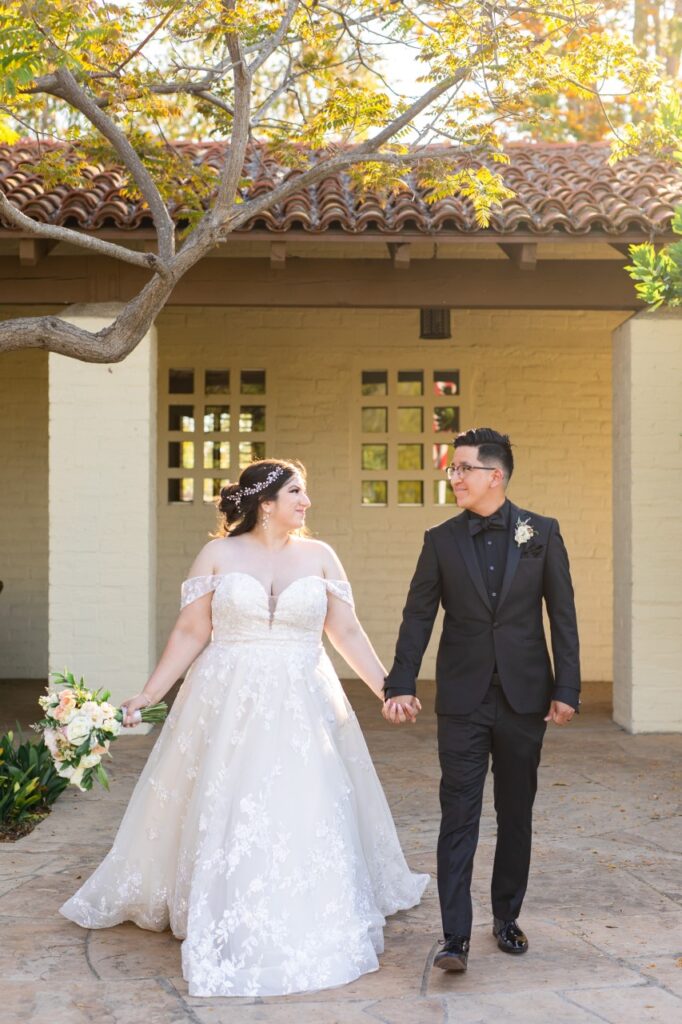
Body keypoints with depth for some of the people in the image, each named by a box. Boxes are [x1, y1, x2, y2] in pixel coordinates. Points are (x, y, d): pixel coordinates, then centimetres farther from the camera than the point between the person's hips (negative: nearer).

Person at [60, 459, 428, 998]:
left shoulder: (319, 556, 3)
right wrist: (149, 694, -3)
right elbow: (190, 633, 0)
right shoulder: (219, 554, -1)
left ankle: (306, 931, 20)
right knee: (227, 816, 3)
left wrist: (387, 687, 0)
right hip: (230, 705, -1)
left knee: (306, 814, 2)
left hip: (303, 707, 1)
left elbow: (348, 633, 5)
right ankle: (231, 936, 19)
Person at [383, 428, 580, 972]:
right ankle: (456, 937, 0)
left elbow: (563, 615, 1)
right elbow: (418, 617, 1)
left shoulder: (541, 533, 1)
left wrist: (566, 688, -4)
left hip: (525, 698, 1)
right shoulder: (441, 540, 2)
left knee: (516, 814, 13)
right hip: (463, 701, -1)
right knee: (458, 816, -3)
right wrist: (401, 685, -7)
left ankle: (507, 917, 29)